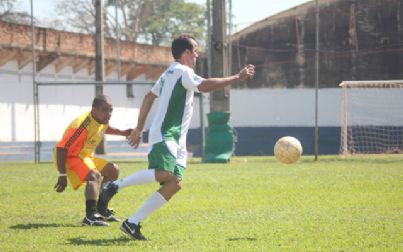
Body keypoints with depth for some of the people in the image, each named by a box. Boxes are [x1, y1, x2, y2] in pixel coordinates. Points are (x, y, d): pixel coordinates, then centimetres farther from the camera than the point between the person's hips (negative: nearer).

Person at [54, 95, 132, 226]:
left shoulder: (102, 120, -2)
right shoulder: (82, 126, -32)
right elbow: (61, 149, -32)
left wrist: (123, 132, 15)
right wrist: (62, 175, -32)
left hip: (85, 156, 10)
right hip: (69, 157, -10)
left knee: (113, 171, 14)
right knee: (95, 175, -31)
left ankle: (101, 209, 21)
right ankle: (90, 217, -41)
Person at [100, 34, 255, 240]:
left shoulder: (169, 73, 23)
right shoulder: (182, 71, -7)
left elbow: (149, 98, 28)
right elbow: (204, 86, -23)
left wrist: (139, 128, 31)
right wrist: (237, 78, -19)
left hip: (176, 140, 10)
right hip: (164, 135, -10)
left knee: (175, 184, -3)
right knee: (165, 173, -30)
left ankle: (133, 223, -5)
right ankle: (115, 186, -16)